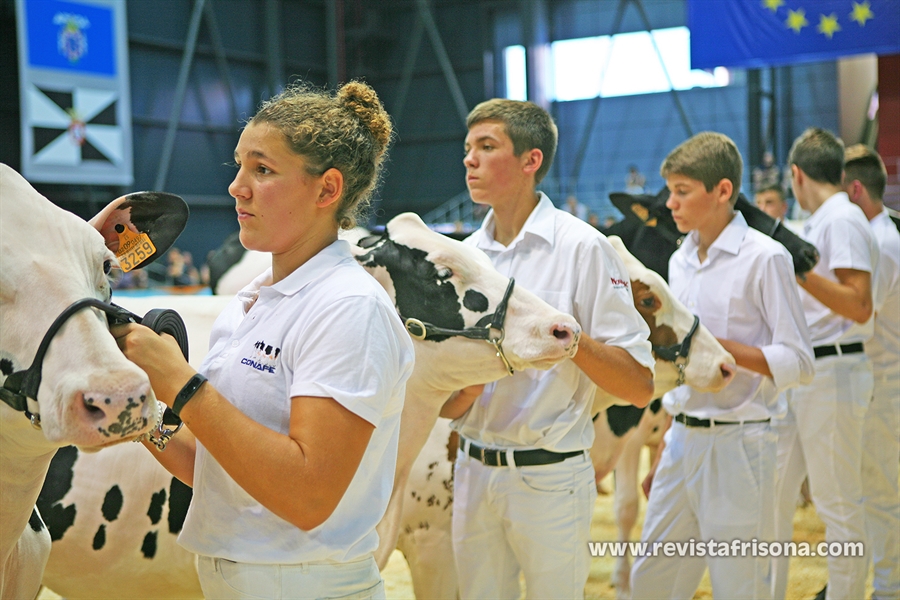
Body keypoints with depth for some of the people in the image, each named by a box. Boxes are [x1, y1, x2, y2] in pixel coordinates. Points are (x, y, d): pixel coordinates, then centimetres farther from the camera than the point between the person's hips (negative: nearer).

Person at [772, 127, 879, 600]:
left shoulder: (842, 220, -12)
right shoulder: (817, 223, 16)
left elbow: (859, 306, -20)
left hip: (832, 371, -9)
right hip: (798, 373, 9)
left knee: (837, 502, -1)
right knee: (773, 493, 11)